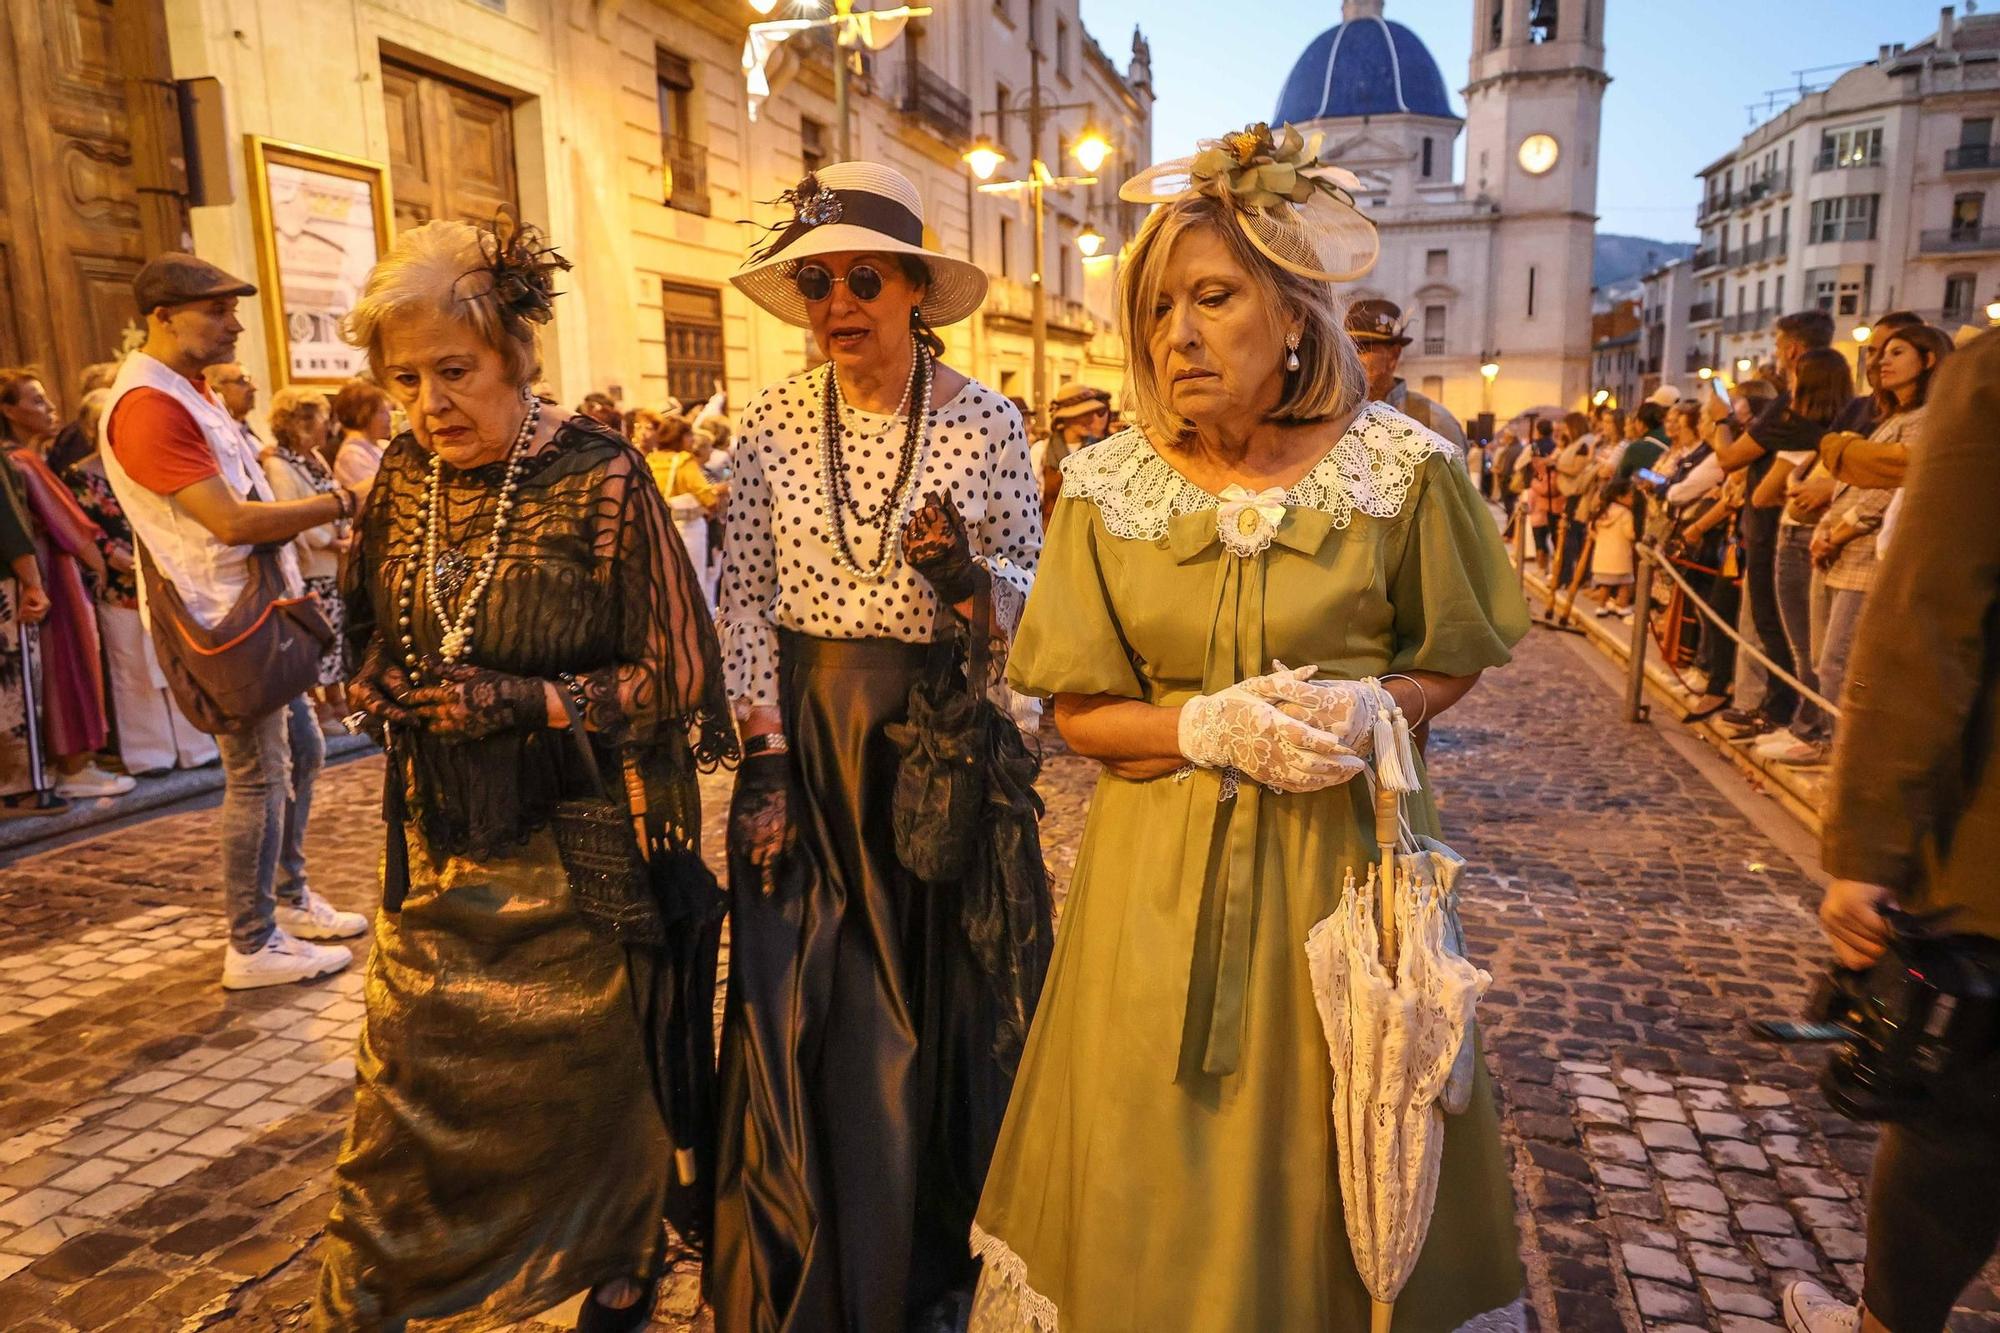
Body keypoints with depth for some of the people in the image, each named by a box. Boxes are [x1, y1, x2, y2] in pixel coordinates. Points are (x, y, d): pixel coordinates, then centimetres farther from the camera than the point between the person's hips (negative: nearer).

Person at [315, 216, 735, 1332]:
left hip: (576, 843, -4)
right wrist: (384, 686, -4)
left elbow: (669, 674, -11)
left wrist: (521, 702, -20)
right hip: (440, 836, 5)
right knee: (408, 1083, 12)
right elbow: (375, 636, 17)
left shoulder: (601, 478, -14)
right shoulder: (406, 476, 3)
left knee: (589, 1080, 11)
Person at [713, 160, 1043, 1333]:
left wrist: (965, 578, -22)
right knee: (808, 1017, 7)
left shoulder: (986, 422, -4)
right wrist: (766, 764, -5)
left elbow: (1033, 597, 0)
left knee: (943, 1002, 10)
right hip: (806, 738, 1)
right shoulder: (771, 425, 0)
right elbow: (745, 605, 1)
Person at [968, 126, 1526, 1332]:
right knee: (1155, 1187, 13)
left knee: (1332, 1167, 14)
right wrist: (1208, 729, -17)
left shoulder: (1402, 467, -5)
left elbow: (1456, 659, 6)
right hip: (1162, 870, 1)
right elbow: (1080, 710, 0)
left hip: (1342, 857, 0)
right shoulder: (1110, 486, -3)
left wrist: (1369, 708, -14)